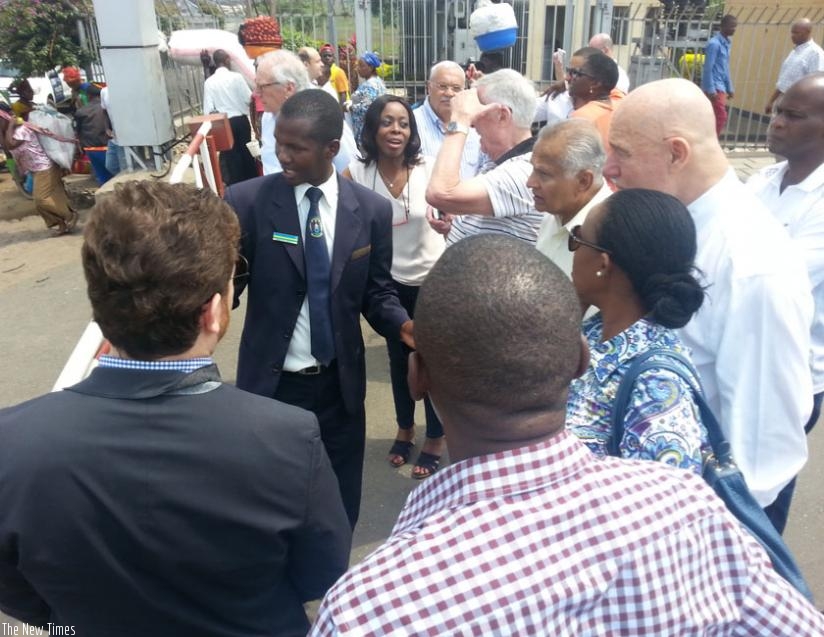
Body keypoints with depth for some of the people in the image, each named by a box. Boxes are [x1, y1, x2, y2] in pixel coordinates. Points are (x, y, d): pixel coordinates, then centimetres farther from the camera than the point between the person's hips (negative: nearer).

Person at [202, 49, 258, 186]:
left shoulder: (209, 82, -3)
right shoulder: (236, 76, -9)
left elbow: (208, 109, -4)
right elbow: (249, 98, -6)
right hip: (241, 120, -1)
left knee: (231, 156, 9)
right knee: (246, 153, 13)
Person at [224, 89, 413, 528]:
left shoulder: (371, 210, -5)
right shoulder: (246, 201, -10)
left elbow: (376, 293, 2)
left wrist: (402, 325, -17)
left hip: (339, 384, 2)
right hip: (269, 382, -1)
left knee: (340, 505, 21)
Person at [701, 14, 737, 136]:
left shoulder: (726, 43, 15)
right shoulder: (714, 43, -13)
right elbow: (708, 68, -17)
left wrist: (729, 88, 19)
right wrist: (711, 90, -21)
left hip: (721, 87, 9)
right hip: (714, 88, -9)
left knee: (714, 118, 9)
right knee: (721, 117, -11)